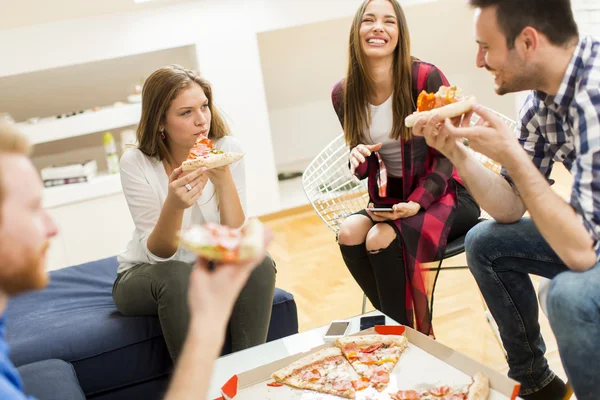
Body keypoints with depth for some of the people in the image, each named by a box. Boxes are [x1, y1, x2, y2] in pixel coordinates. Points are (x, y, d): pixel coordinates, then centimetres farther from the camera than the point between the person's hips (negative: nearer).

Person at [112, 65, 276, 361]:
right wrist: (174, 204, -39)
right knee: (178, 276, -33)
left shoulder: (227, 150, -13)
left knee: (259, 264, -25)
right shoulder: (136, 163, -18)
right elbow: (159, 253, -19)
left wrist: (223, 181, -31)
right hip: (146, 276, -2)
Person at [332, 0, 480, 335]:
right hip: (389, 198, 5)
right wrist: (358, 159, -17)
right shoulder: (344, 94, -4)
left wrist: (417, 203, -23)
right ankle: (399, 325, -5)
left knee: (381, 239, -29)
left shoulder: (426, 78, -17)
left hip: (444, 195, -4)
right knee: (349, 233, -24)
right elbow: (362, 162, 8)